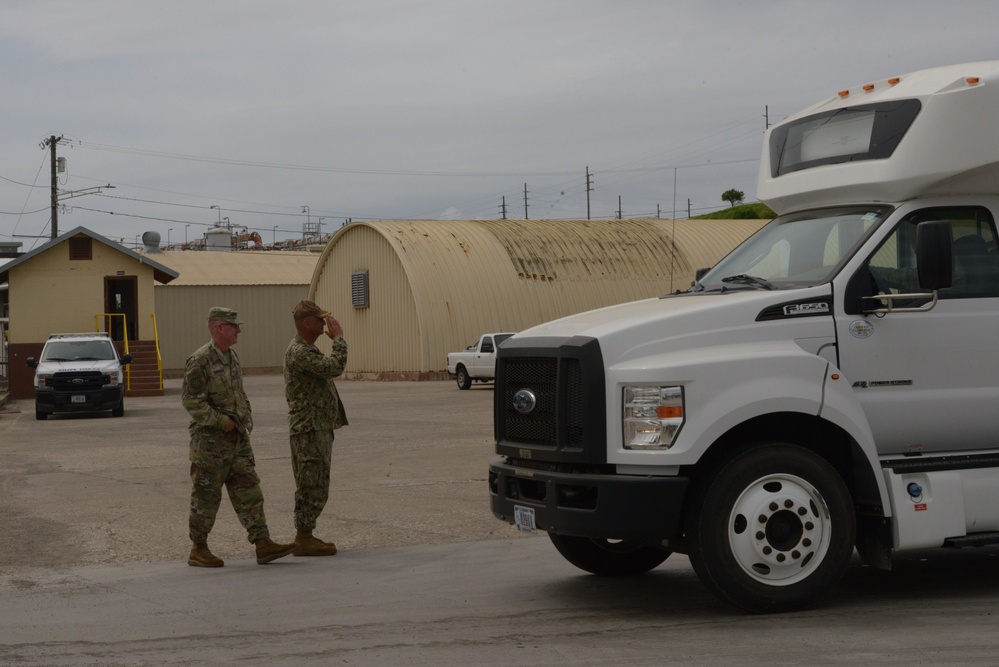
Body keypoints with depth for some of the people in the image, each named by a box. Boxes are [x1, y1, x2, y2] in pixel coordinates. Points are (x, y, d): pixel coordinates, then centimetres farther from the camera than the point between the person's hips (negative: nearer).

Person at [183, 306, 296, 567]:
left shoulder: (232, 357, 13)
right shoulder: (200, 360, -14)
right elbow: (191, 400, -19)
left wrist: (246, 419, 11)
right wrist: (221, 422, -18)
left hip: (237, 440, 8)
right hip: (210, 441, -8)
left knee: (249, 492, 4)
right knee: (206, 496, 1)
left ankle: (263, 545, 3)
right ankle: (198, 549, 12)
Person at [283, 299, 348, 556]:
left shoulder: (308, 349, 17)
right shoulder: (299, 352, -18)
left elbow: (329, 370, 27)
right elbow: (334, 367, -26)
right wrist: (338, 338, -17)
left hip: (319, 427, 11)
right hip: (309, 429, -11)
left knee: (312, 487, 14)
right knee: (313, 487, -8)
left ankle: (305, 536, 19)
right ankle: (303, 540, -4)